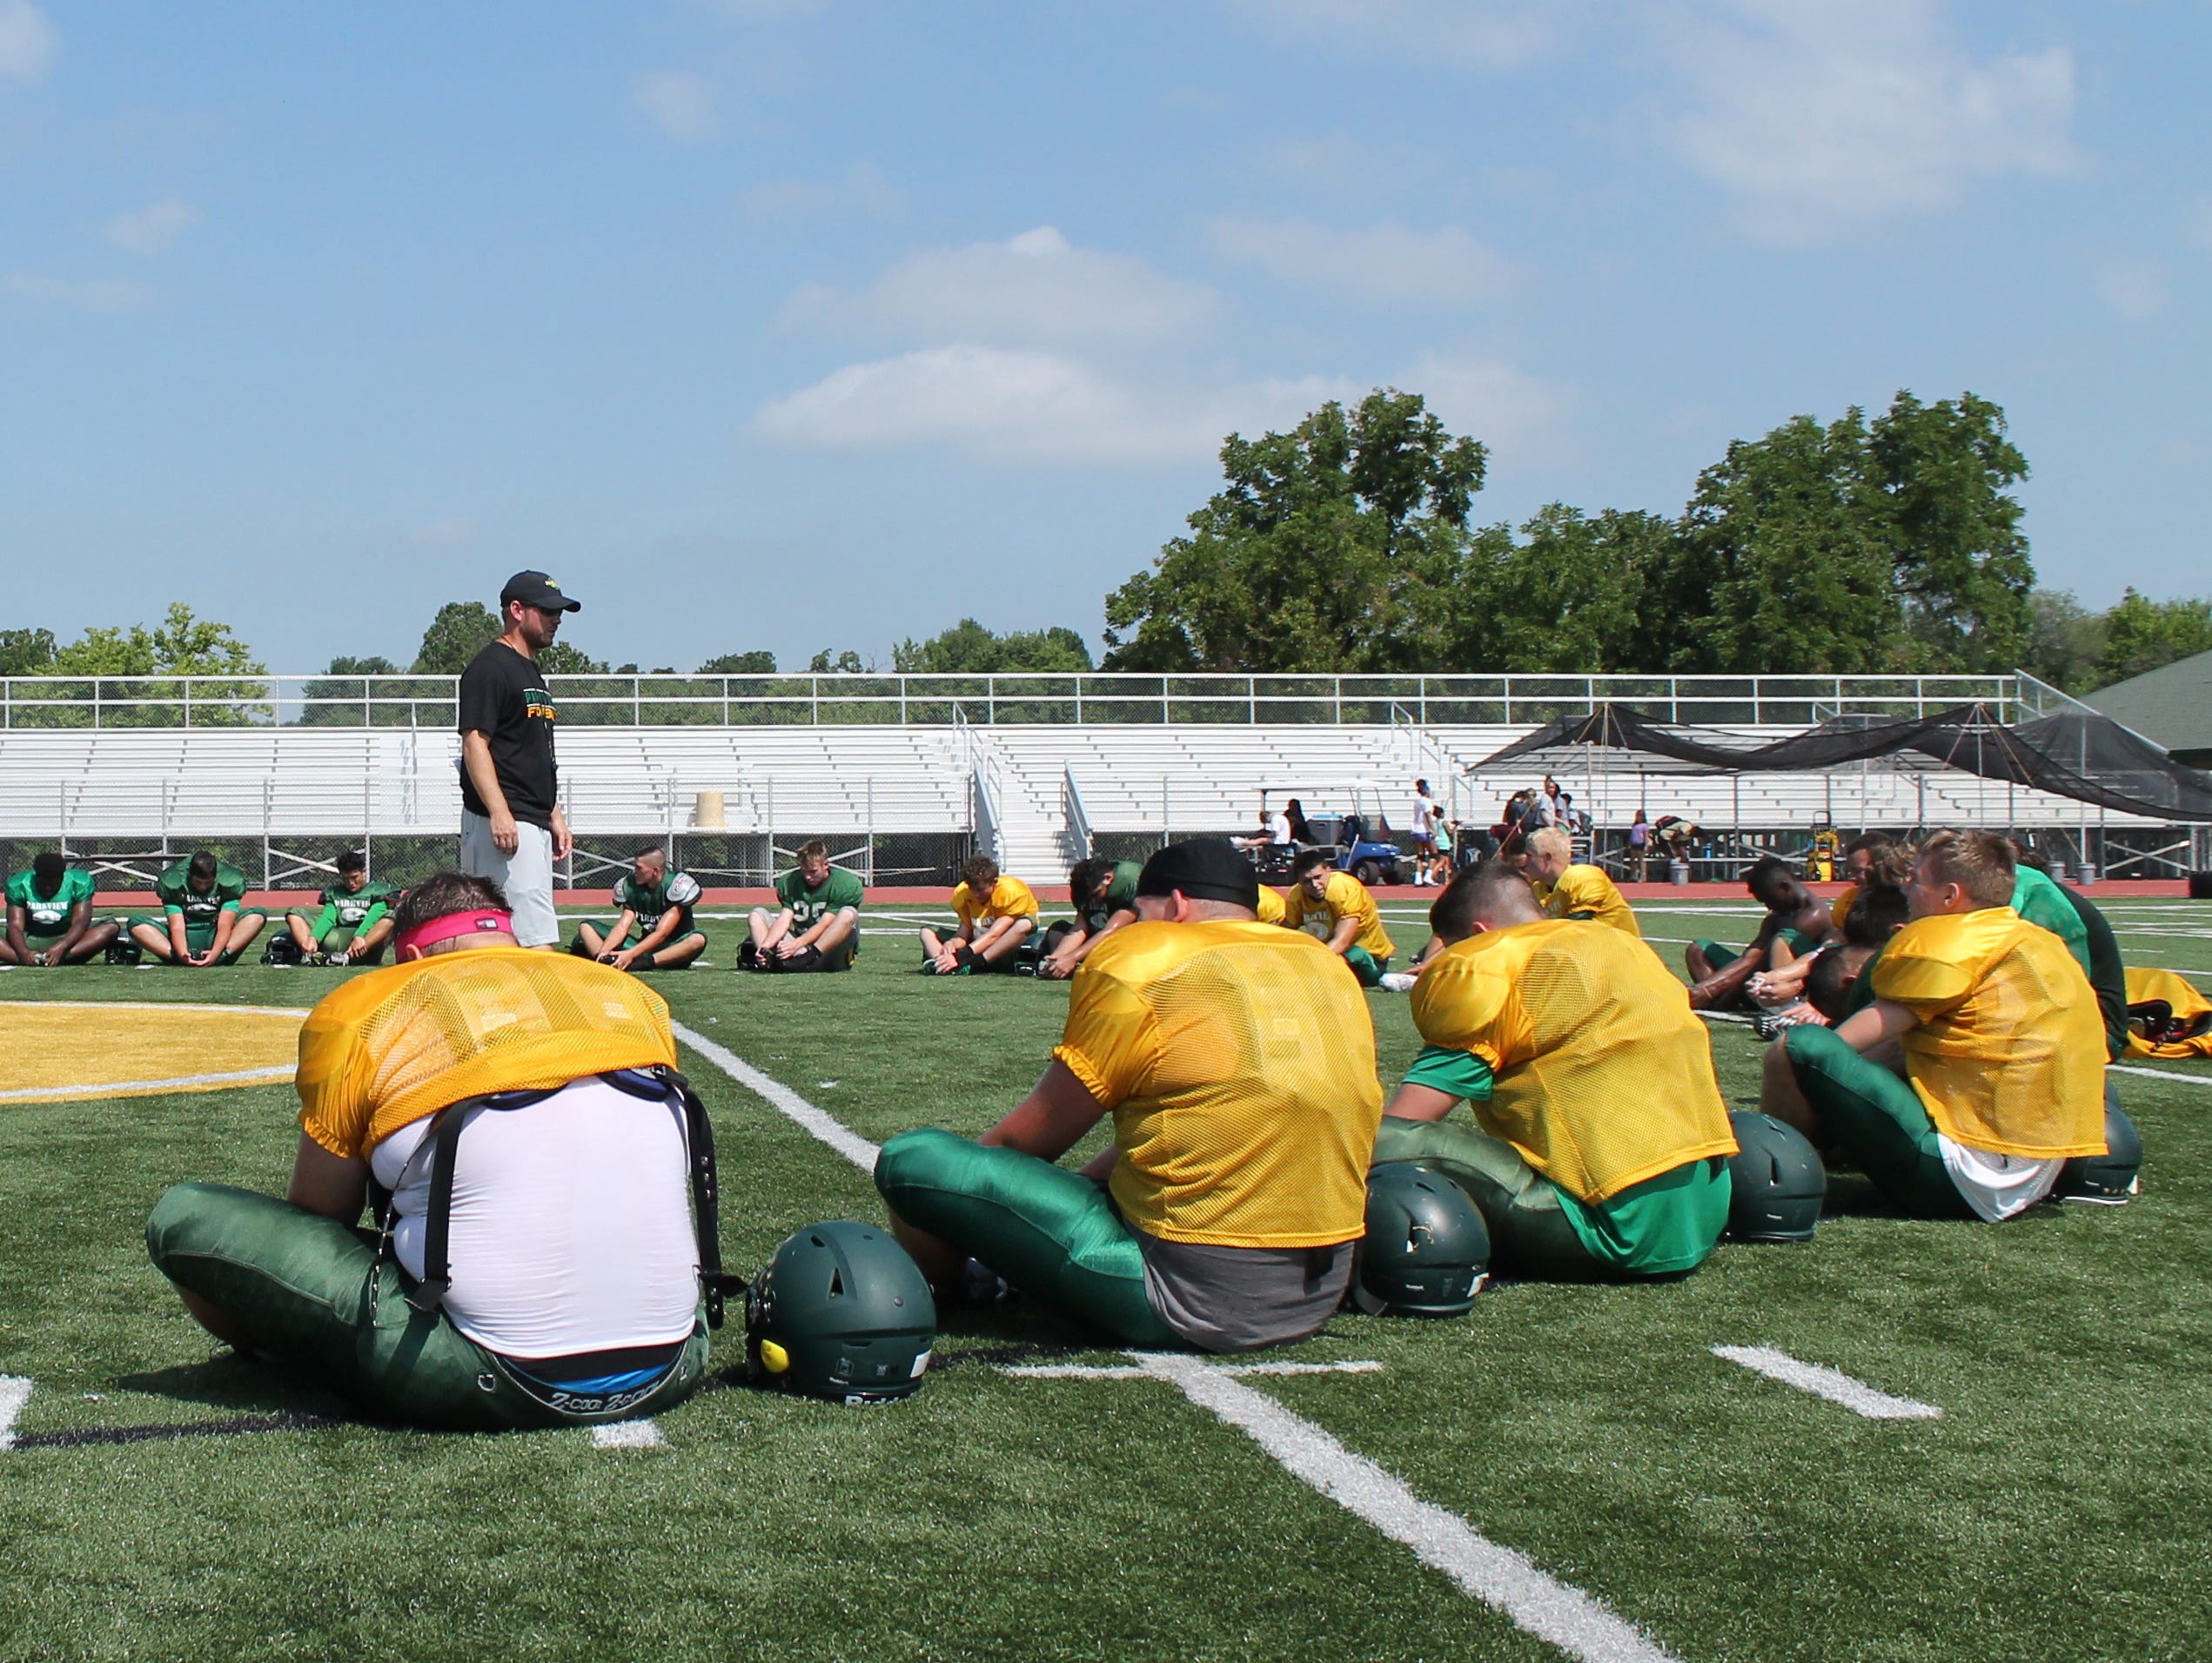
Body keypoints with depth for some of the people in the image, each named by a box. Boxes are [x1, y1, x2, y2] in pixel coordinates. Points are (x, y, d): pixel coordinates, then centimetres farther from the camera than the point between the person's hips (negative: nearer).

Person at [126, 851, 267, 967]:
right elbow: (177, 927, -21)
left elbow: (224, 925, -20)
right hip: (186, 939, 0)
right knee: (136, 924, -24)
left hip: (215, 938, 0)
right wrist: (183, 955, -41)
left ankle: (221, 956, -43)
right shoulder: (172, 882, -14)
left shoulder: (230, 881, -13)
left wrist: (215, 954, -40)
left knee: (258, 915, -26)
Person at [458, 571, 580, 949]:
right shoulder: (490, 666, -9)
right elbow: (474, 744, -17)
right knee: (538, 939, -16)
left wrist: (555, 815, 22)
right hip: (505, 822, -10)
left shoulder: (532, 672, 21)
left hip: (535, 822, 10)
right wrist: (498, 812, -25)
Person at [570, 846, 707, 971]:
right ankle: (605, 961, -35)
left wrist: (630, 954, -33)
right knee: (586, 927, -4)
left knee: (698, 939, -40)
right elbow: (622, 927, -8)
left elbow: (661, 934, -22)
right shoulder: (630, 885, -1)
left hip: (673, 950, -5)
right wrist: (603, 952, -26)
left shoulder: (676, 884, -16)